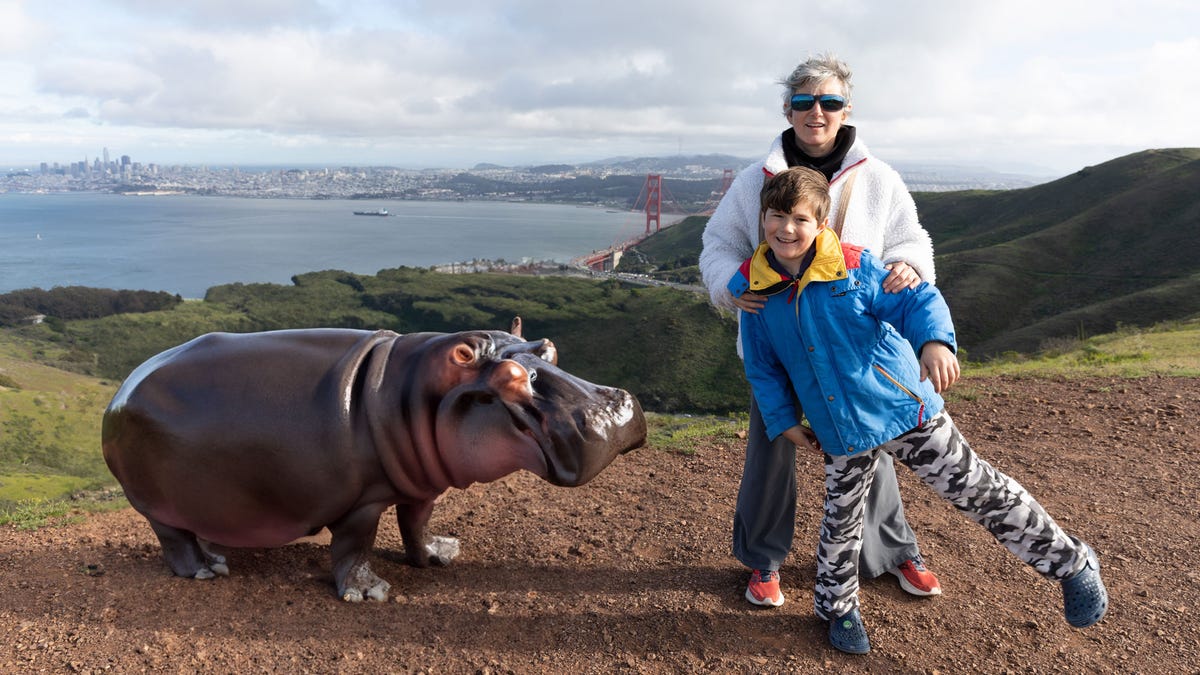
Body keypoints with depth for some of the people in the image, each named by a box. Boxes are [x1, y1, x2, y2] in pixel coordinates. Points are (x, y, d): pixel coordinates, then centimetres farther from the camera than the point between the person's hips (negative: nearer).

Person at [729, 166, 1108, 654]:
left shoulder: (853, 267, -11)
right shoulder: (751, 288, -3)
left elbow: (918, 301, -11)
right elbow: (761, 366, 7)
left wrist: (935, 341, -32)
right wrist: (783, 421, 5)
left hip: (904, 408, -2)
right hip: (840, 432, 2)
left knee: (975, 488, 3)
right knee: (842, 518, 14)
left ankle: (1070, 563, 23)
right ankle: (836, 607, 37)